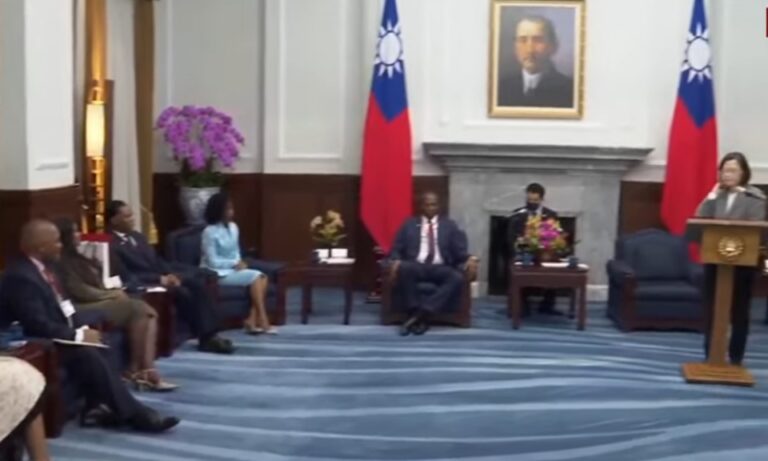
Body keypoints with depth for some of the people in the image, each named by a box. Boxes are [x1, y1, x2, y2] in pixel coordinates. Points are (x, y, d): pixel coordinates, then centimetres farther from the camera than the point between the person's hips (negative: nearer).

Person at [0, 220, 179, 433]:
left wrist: (81, 329, -1)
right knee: (89, 355, -26)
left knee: (98, 348, -11)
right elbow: (37, 325, -26)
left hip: (60, 337, 10)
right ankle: (133, 414, -21)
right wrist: (78, 335, -20)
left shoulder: (43, 269, 10)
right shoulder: (21, 276, -21)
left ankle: (96, 406, -7)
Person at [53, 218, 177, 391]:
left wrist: (113, 293, 2)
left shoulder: (76, 257, 23)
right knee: (137, 310, -24)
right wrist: (112, 294, -8)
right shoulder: (61, 262, -5)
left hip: (100, 299, 9)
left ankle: (146, 370, -23)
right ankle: (135, 370, -14)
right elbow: (78, 291, -15)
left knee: (147, 312, -14)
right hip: (85, 307, -9)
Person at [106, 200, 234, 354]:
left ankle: (209, 335, -16)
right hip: (142, 284, -8)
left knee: (198, 282, -15)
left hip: (162, 277, 8)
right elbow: (126, 277, -17)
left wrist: (170, 275, -3)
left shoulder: (137, 237, 19)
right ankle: (205, 338, -16)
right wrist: (160, 279, -19)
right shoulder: (111, 245, -10)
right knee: (183, 292, -29)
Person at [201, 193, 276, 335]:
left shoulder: (233, 227, 8)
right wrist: (235, 263, -16)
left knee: (262, 277, -17)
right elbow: (212, 262, -16)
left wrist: (239, 263, -7)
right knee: (255, 277, -24)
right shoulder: (210, 232, -14)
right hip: (217, 273, -7)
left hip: (233, 269, 7)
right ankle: (262, 321, -20)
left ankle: (252, 320, -22)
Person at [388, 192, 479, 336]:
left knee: (457, 278, -33)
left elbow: (460, 250, 9)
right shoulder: (409, 225, 19)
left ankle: (423, 312, -35)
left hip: (440, 268, 1)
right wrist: (395, 261, -12)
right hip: (416, 266, 0)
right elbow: (396, 249, 12)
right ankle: (415, 312, -29)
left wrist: (469, 259, -15)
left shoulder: (450, 225, 19)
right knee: (403, 268, -36)